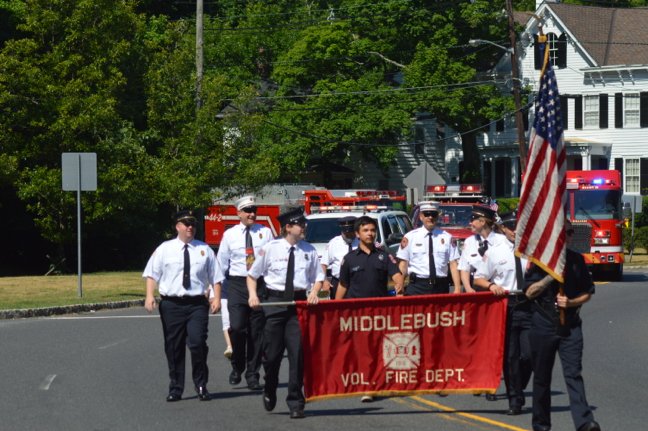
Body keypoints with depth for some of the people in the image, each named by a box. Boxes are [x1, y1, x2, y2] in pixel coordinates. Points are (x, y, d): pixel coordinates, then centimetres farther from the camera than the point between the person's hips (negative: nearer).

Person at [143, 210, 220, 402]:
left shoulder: (204, 250, 10)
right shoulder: (165, 249, 6)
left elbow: (215, 276, 10)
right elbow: (152, 274, 3)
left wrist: (216, 298, -1)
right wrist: (150, 296, -10)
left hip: (197, 304, 0)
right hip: (171, 305, 0)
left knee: (198, 343, -13)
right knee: (173, 348, 5)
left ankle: (201, 385, 2)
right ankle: (175, 388, 16)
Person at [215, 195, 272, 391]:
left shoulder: (265, 233, 4)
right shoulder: (230, 235, 5)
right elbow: (222, 262, 8)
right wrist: (218, 286, 3)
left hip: (261, 284, 1)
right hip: (237, 284, -1)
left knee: (257, 331, 4)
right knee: (237, 328, -13)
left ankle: (252, 375, 13)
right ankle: (237, 367, 10)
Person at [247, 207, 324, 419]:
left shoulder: (309, 250, 4)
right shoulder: (271, 248, -1)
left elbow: (318, 277, 13)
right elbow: (252, 274, 9)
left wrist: (314, 292, -6)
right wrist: (253, 294, -5)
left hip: (299, 302, 1)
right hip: (274, 301, -1)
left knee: (298, 353, -3)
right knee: (271, 353, 3)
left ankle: (296, 403, 5)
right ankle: (269, 392, 31)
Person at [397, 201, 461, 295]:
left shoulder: (447, 238, 6)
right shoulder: (410, 237, 4)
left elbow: (453, 264, 3)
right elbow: (403, 264, 4)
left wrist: (457, 288, -5)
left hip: (441, 287, 1)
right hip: (417, 287, -1)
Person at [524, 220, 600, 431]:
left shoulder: (577, 260, 7)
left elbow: (588, 292, 11)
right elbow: (530, 292, -5)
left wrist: (571, 302, -9)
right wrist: (551, 276, -17)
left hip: (570, 325, 1)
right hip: (543, 324, -1)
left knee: (573, 373, -11)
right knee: (542, 376, 6)